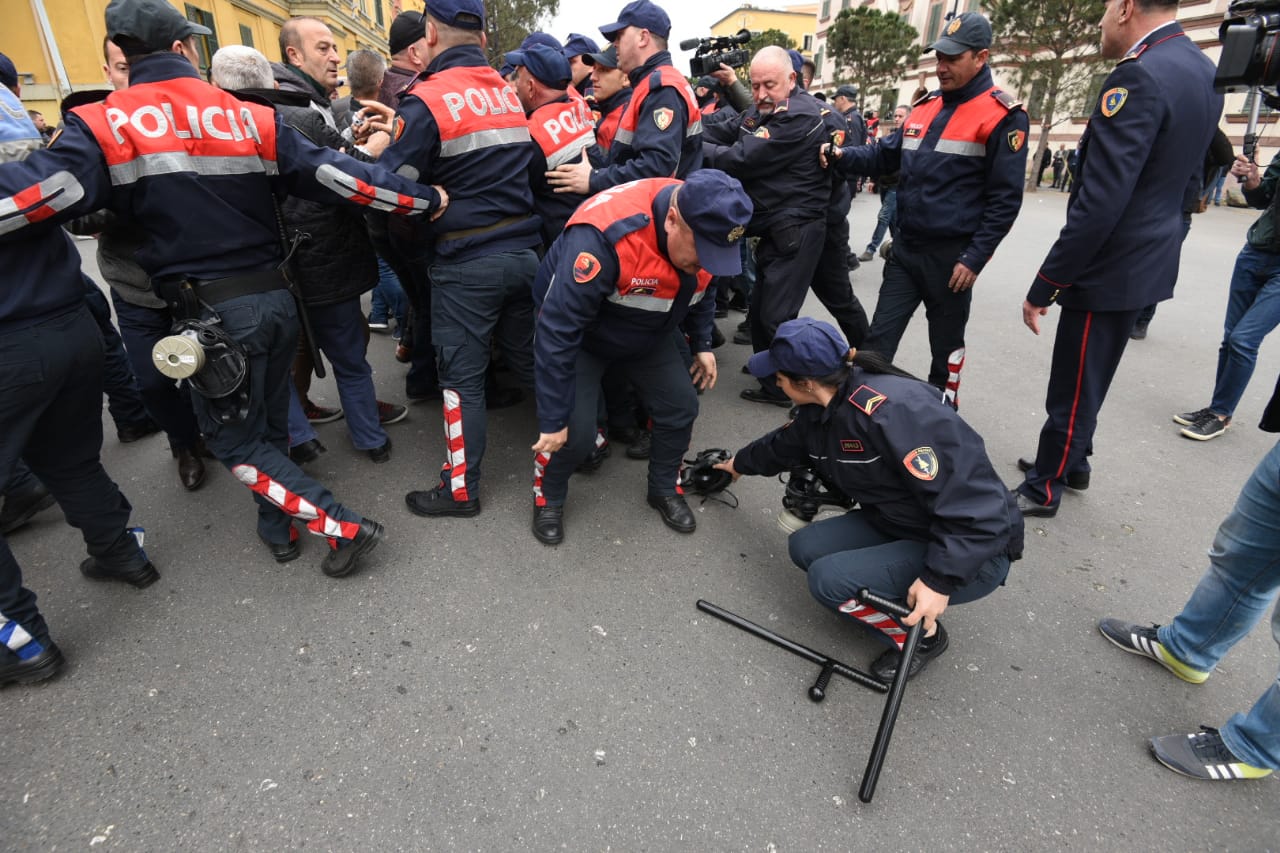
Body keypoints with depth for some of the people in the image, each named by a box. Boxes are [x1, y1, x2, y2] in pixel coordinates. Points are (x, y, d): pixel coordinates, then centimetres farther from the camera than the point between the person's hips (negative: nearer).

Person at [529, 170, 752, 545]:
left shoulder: (705, 228, -17)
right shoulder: (606, 234, -40)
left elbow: (700, 288, 7)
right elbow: (559, 328, -37)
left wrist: (702, 344, 8)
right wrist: (553, 419, -33)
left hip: (650, 334, 6)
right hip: (579, 333, -5)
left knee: (680, 406, 1)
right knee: (575, 431, -15)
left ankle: (665, 489, 27)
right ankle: (547, 497, 16)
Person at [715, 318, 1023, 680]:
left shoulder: (893, 409, -30)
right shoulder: (819, 411, -3)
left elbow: (973, 497, -30)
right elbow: (779, 447, 21)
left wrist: (939, 580, -30)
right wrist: (740, 463, 38)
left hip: (974, 550, -8)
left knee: (830, 580, -21)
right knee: (805, 547, -3)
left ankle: (921, 635, 5)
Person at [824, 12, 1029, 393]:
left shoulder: (1003, 116, -8)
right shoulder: (924, 108, 11)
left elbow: (1005, 199, -12)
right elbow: (885, 155, 13)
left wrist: (975, 258, -16)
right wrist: (843, 156, -7)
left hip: (952, 255, -5)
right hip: (906, 247, 5)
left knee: (945, 345, 10)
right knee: (878, 337, 5)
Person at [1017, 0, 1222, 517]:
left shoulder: (1139, 76, -21)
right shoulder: (1202, 71, 11)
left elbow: (1099, 203, -26)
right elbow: (1185, 175, 18)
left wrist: (1044, 285, -21)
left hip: (1112, 267, -9)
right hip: (1147, 259, 9)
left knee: (1071, 391, 4)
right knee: (1085, 382, 23)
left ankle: (1044, 490, 19)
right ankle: (1068, 460, 39)